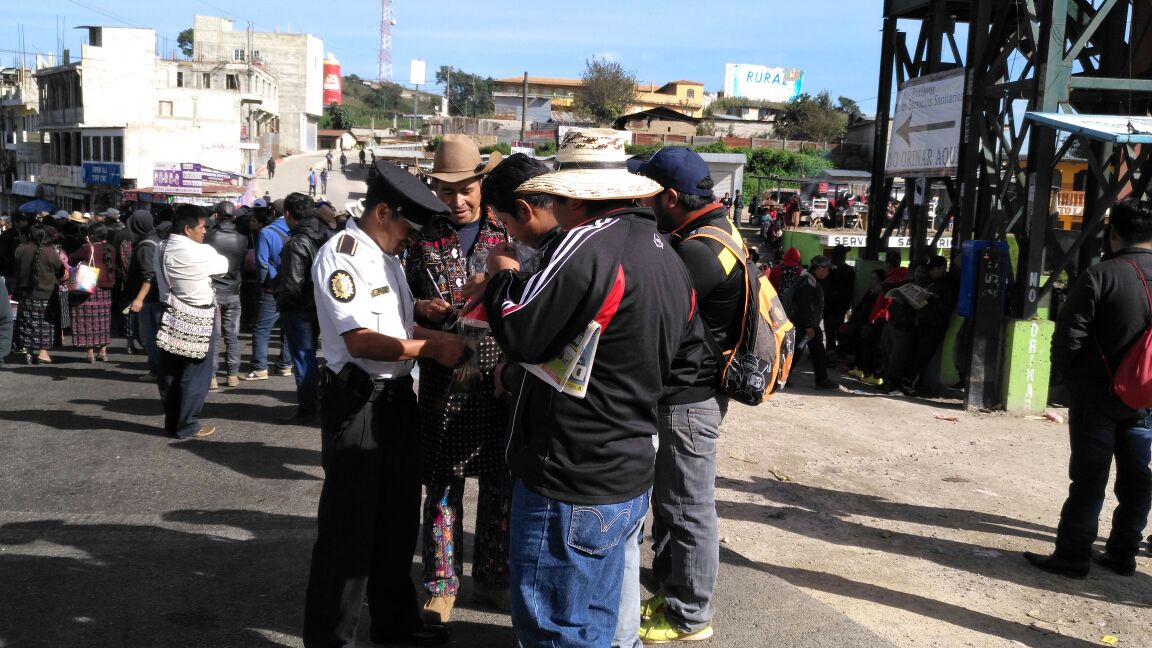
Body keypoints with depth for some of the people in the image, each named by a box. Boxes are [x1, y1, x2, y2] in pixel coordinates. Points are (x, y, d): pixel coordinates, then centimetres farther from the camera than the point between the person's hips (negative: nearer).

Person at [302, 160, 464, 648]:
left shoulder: (387, 256, 15)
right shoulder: (340, 255, -15)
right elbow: (360, 341, -23)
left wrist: (445, 341, 3)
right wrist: (431, 348, -20)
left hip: (398, 398, 9)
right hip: (357, 402, -9)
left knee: (398, 520, 19)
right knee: (349, 529, 1)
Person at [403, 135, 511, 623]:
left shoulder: (508, 235, 4)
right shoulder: (426, 239, 5)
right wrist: (422, 307, -9)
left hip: (498, 378, 0)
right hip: (442, 379, 0)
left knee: (500, 483, 8)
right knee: (442, 483, 5)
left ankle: (492, 578, 24)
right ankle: (441, 583, 18)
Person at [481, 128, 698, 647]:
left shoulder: (590, 244, -19)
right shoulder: (667, 255, 9)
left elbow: (520, 333, -18)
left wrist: (503, 275, 1)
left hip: (571, 488, -9)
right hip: (631, 479, 9)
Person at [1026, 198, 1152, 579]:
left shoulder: (1101, 275, -14)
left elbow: (1069, 336, -16)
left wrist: (1067, 374, 0)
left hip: (1097, 396, -5)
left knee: (1089, 478, 1)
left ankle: (1072, 556, 6)